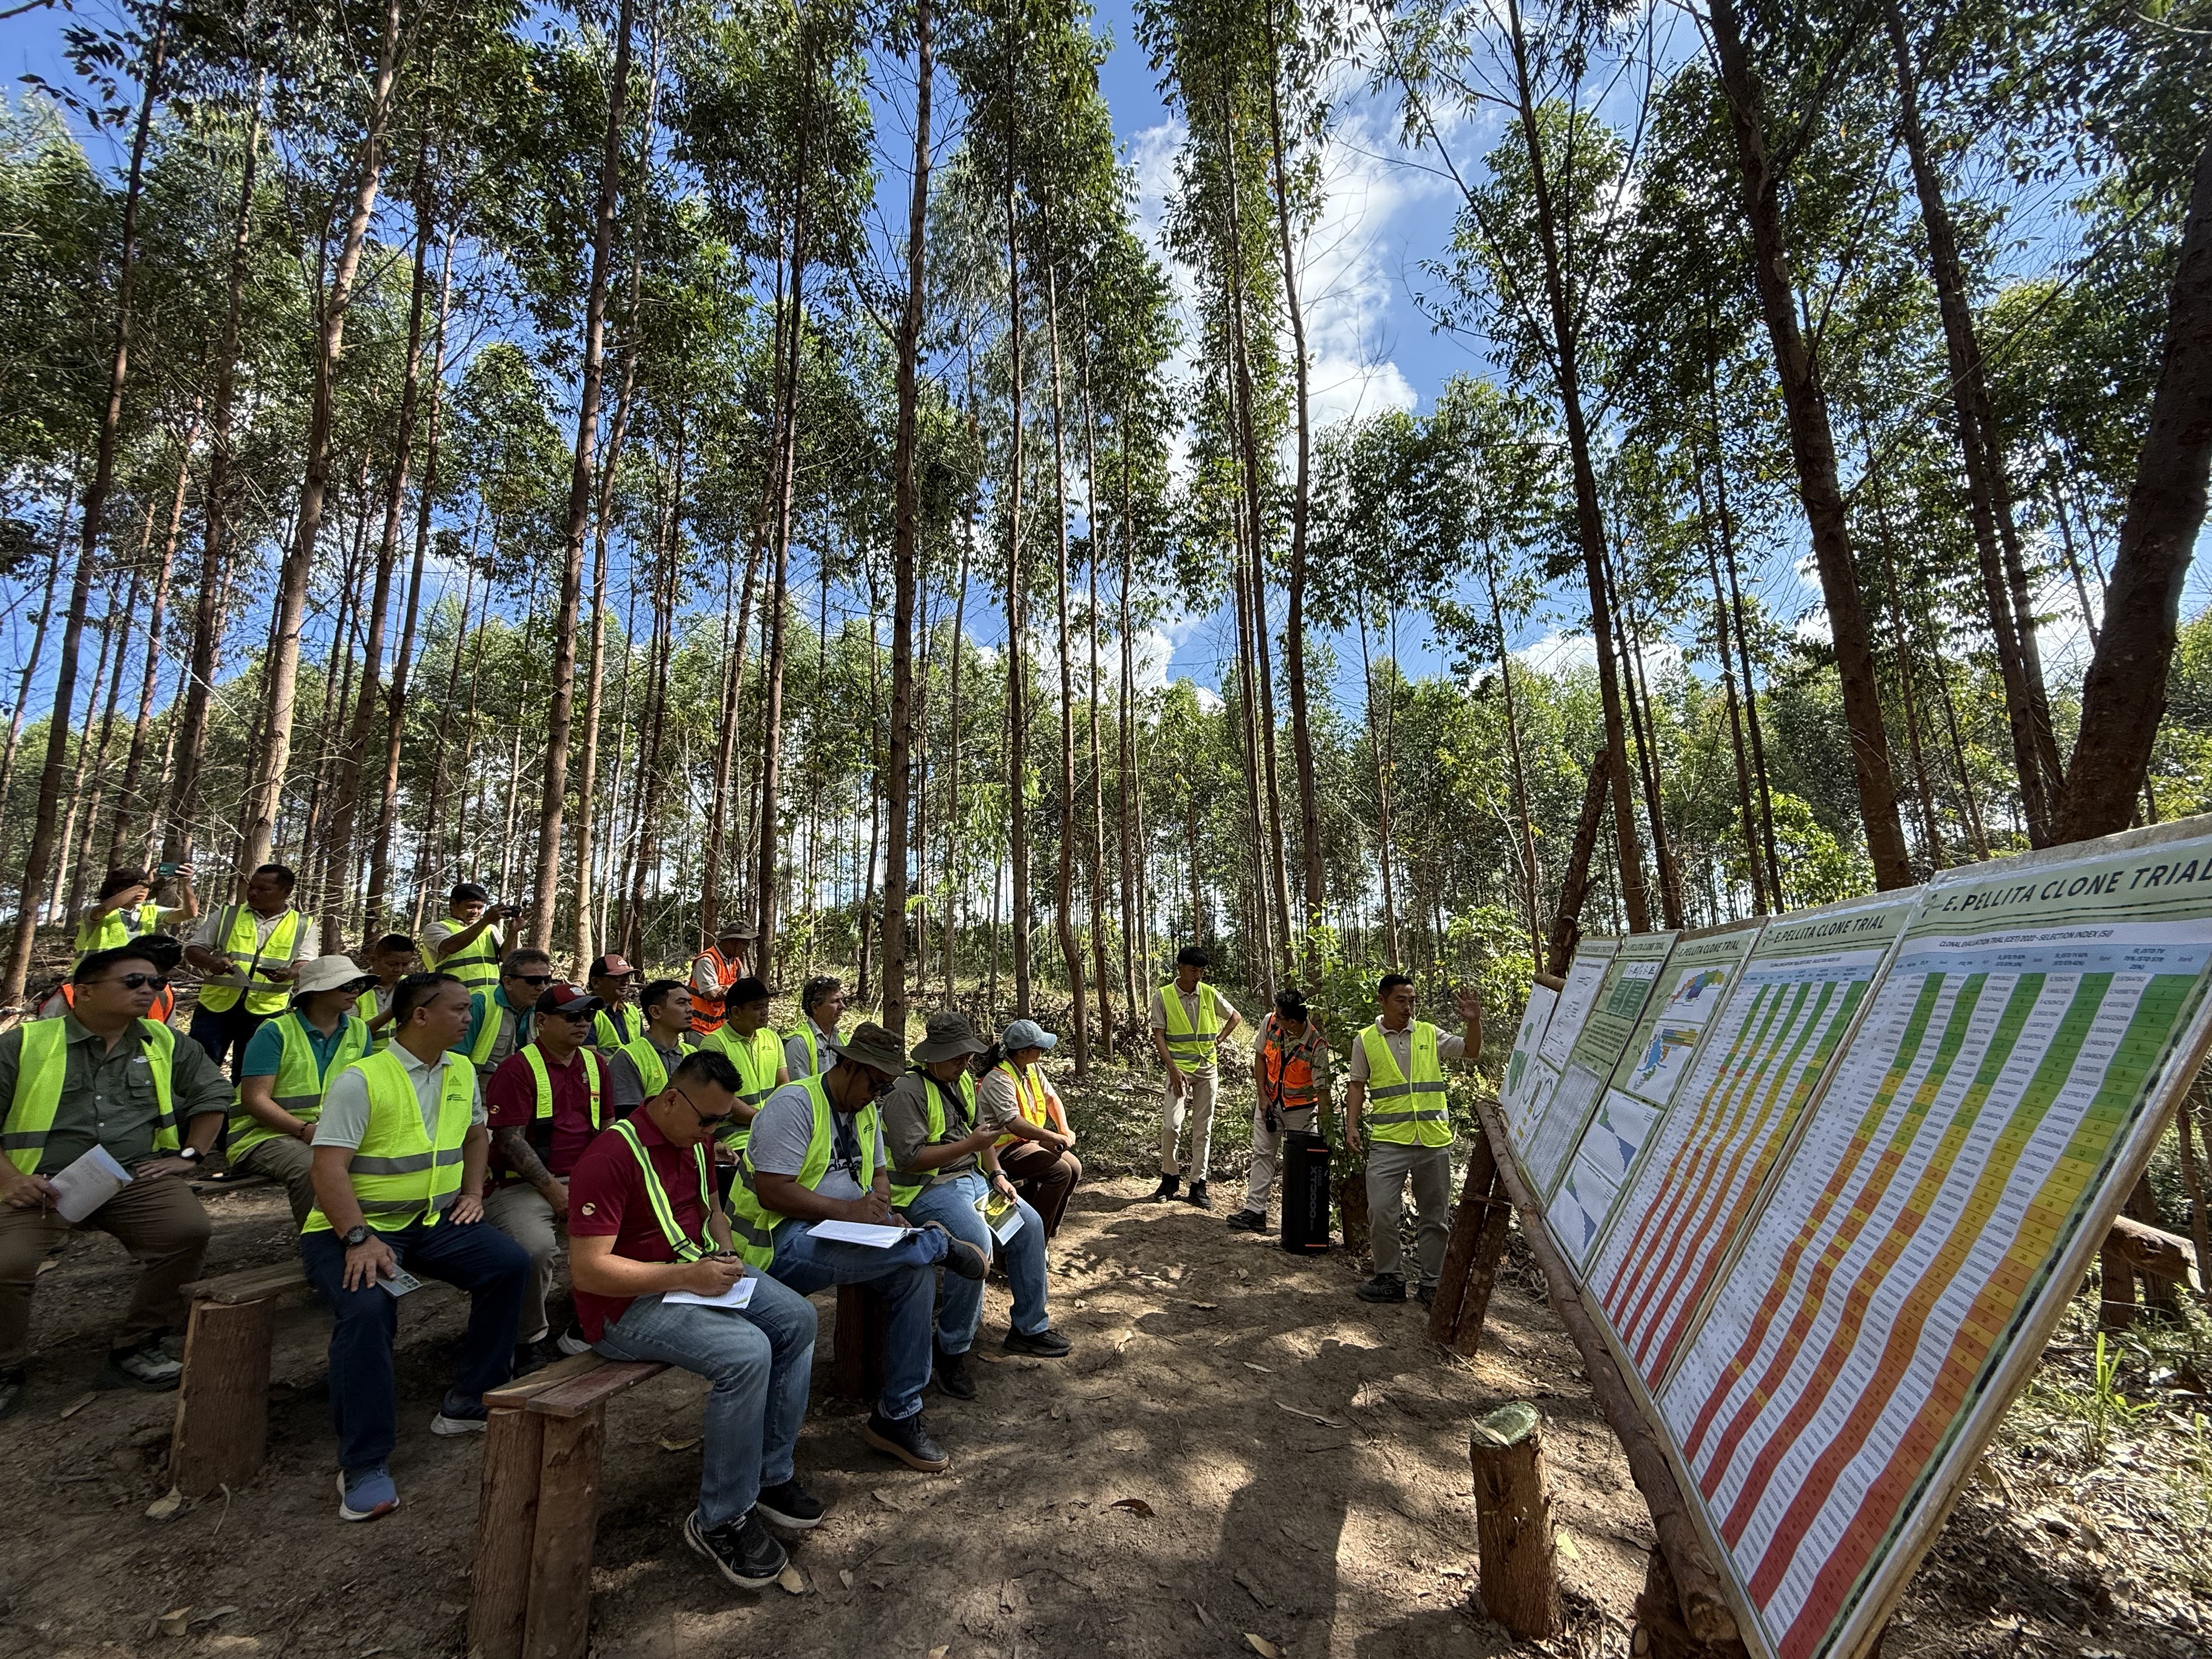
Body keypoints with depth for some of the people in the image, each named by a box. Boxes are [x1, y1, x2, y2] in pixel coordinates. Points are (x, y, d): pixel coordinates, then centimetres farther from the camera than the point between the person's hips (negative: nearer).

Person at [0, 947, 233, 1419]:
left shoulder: (165, 1044, 10)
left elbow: (213, 1092, 20)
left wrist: (188, 1155, 12)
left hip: (136, 1177, 1)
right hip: (41, 1183, -1)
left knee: (189, 1228, -24)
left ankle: (136, 1344, -1)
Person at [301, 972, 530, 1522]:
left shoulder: (461, 1072, 7)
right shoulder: (361, 1080, -14)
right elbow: (329, 1168, -19)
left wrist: (473, 1192, 9)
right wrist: (359, 1240, -28)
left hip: (436, 1220, 6)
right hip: (356, 1226, -5)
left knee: (510, 1264, -15)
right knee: (367, 1307, -32)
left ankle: (467, 1404, 1)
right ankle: (365, 1465, -16)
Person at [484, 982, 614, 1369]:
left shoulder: (595, 1065, 13)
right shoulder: (518, 1068, -7)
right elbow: (510, 1139, -12)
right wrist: (553, 1190, -16)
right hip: (522, 1185, -5)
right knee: (536, 1247, -31)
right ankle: (531, 1340, -2)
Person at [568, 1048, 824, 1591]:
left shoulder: (695, 1140, 5)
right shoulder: (612, 1157, -23)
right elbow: (587, 1268, -25)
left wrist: (724, 1250, 1)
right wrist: (686, 1276, -28)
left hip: (696, 1271, 9)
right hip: (628, 1304, -9)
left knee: (797, 1317, -4)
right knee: (746, 1351, -28)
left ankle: (769, 1474, 9)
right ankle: (719, 1521, -8)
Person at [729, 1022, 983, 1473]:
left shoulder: (865, 1110, 12)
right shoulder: (795, 1103, -15)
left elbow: (878, 1173, 19)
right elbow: (771, 1191, -22)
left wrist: (883, 1211, -4)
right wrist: (848, 1210, -25)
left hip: (842, 1234, 9)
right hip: (781, 1242, -8)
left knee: (917, 1276, -14)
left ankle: (898, 1417, -2)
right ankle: (941, 1244, 0)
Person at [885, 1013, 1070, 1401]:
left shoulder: (964, 1081, 11)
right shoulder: (908, 1091, -17)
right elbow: (910, 1158, -25)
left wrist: (997, 1174, 3)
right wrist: (969, 1145, -27)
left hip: (972, 1178, 9)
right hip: (926, 1189, -9)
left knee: (1030, 1224, 1)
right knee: (975, 1241, -31)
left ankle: (1029, 1328, 15)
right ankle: (952, 1351, -12)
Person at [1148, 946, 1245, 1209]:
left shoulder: (1210, 994, 2)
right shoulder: (1163, 996, -6)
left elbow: (1236, 1018, 15)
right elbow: (1158, 1035, -8)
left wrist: (1217, 1041, 4)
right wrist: (1173, 1069, -17)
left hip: (1208, 1069, 3)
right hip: (1179, 1068, -3)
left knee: (1203, 1129, 7)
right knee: (1171, 1125, -11)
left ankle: (1198, 1185, 16)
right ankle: (1169, 1177, 10)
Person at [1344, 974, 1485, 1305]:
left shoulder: (1429, 1034, 6)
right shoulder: (1366, 1040, 3)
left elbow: (1472, 1052, 4)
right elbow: (1357, 1085, 7)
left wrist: (1473, 1022, -13)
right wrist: (1352, 1125, -2)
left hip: (1434, 1141, 2)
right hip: (1388, 1141, -1)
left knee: (1435, 1216, 10)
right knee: (1380, 1211, -6)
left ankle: (1432, 1283, 24)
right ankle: (1390, 1279, 12)